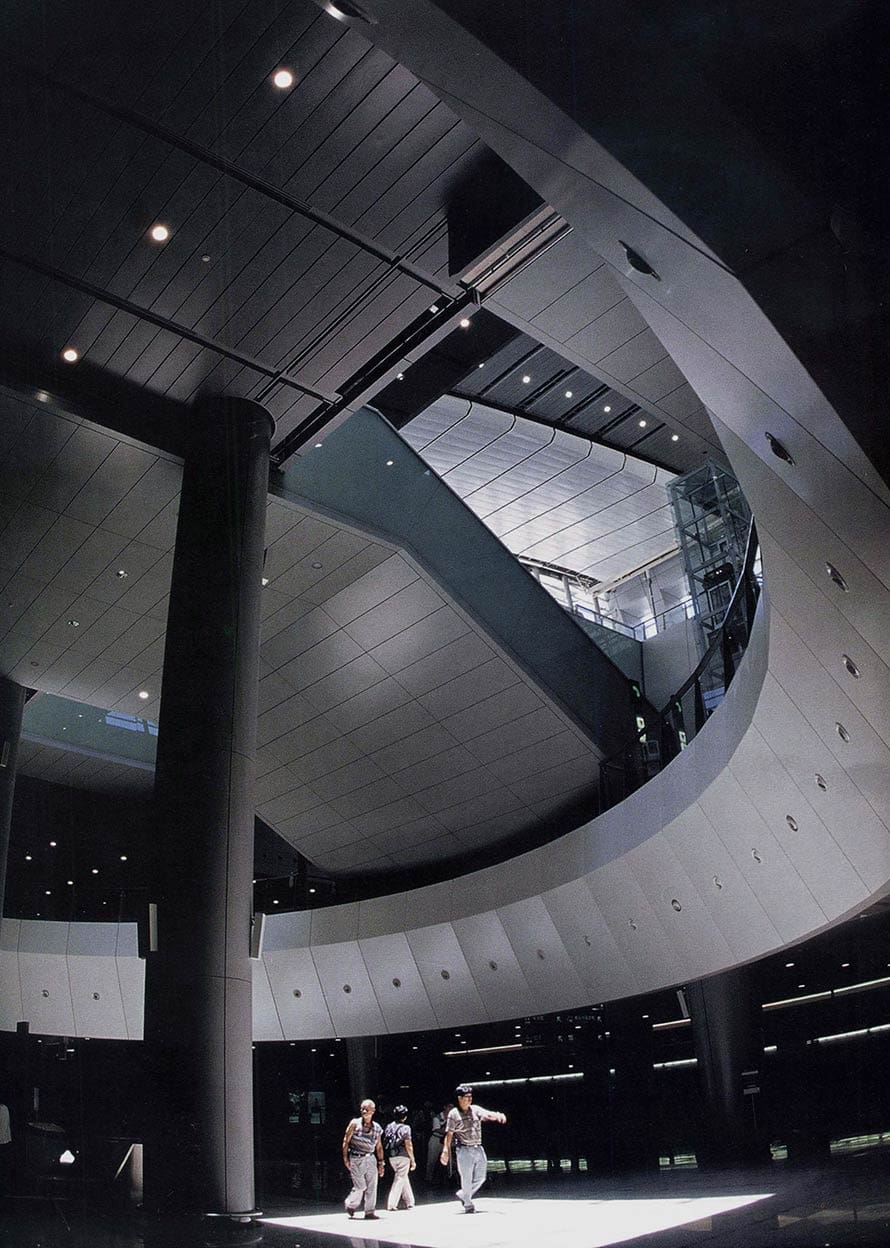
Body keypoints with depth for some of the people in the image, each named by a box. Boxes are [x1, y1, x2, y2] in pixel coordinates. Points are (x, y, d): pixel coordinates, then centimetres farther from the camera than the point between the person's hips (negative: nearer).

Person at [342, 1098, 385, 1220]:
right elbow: (346, 1141, -3)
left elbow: (379, 1147, 15)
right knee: (360, 1186, -7)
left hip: (371, 1159, 4)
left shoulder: (377, 1128, 8)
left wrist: (381, 1163, 12)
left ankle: (370, 1212, 9)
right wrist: (345, 1158, -8)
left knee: (372, 1186, -2)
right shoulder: (355, 1123, -4)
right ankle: (350, 1205, 19)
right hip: (356, 1159, -4)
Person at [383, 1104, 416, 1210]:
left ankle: (409, 1202, 26)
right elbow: (408, 1145, -12)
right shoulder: (405, 1128, -11)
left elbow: (385, 1142, 7)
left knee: (404, 1178, 20)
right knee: (400, 1179, 1)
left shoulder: (389, 1126, 6)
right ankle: (392, 1204, -5)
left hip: (391, 1157, 6)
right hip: (403, 1156, -6)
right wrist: (412, 1160, -6)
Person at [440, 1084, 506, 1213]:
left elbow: (487, 1114, -9)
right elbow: (449, 1135, -4)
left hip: (479, 1149, 5)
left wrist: (498, 1116, -30)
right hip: (465, 1150, -5)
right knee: (467, 1179, -1)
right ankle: (468, 1204, 18)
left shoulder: (475, 1109, 7)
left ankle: (463, 1195, 32)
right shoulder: (453, 1114, -4)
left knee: (480, 1178, 11)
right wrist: (446, 1151, -10)